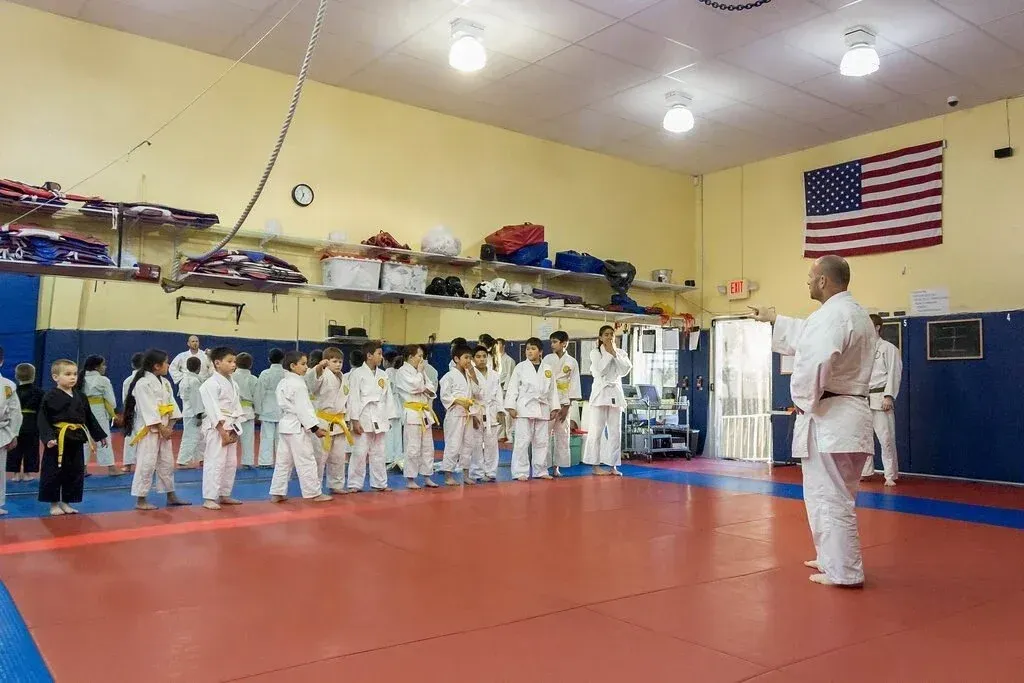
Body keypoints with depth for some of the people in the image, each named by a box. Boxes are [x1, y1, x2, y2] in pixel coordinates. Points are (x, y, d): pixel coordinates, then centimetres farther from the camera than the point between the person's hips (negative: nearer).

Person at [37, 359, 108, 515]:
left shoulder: (80, 397, 10)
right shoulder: (51, 397, -8)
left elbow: (89, 418, 17)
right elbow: (43, 419, -10)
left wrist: (99, 435, 18)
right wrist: (48, 437, -22)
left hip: (76, 440, 6)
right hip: (58, 440, -6)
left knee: (75, 473, 11)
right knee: (54, 473, 1)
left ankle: (65, 502, 24)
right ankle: (54, 504, 15)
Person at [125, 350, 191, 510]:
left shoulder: (164, 382, 11)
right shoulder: (143, 383, -15)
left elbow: (171, 405, 8)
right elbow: (148, 409, -19)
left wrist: (169, 427, -3)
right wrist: (161, 428, -17)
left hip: (164, 429, 9)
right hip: (147, 430, -8)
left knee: (167, 463, 14)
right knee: (146, 464, -5)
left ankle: (171, 496, 24)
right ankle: (141, 500, 5)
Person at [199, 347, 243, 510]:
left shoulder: (233, 384, 13)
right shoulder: (211, 384, -12)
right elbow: (213, 410, -17)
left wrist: (235, 429, 4)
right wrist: (222, 431, -19)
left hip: (231, 427, 9)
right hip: (216, 427, -9)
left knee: (231, 463, 13)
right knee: (215, 463, -9)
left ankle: (224, 495, 24)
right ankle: (209, 498, -2)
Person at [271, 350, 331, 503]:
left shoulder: (283, 382, 12)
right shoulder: (298, 384, -17)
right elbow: (303, 409, -20)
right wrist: (315, 427, -17)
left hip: (285, 424, 10)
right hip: (297, 427, -10)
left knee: (283, 460, 13)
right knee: (306, 461, -2)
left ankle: (277, 493, 16)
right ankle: (314, 493, 5)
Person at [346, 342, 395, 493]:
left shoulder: (383, 375, 10)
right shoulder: (357, 374, -7)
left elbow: (388, 397, 13)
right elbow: (353, 398, -10)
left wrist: (388, 419, 10)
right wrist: (355, 421, -13)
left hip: (379, 418, 6)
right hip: (363, 418, -5)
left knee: (378, 453, 13)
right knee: (360, 453, -3)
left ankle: (379, 483, 23)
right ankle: (354, 484, 8)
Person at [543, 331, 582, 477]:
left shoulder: (572, 362, 2)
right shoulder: (547, 359, 2)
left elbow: (573, 386, 2)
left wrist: (566, 407, -4)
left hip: (564, 403, 1)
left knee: (562, 435, 4)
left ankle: (557, 466, 13)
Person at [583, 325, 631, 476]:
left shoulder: (620, 352, 10)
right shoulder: (595, 353, 0)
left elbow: (625, 370, -5)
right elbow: (600, 370, -14)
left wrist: (615, 353, -9)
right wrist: (609, 353, -12)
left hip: (616, 393, 4)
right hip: (600, 392, -3)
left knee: (615, 431, 4)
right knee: (596, 431, -4)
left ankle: (613, 465, 10)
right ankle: (596, 465, 3)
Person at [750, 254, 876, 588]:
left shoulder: (833, 314, -18)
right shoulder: (853, 312, 17)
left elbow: (814, 364, -28)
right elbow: (808, 337, 31)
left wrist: (803, 400, -13)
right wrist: (774, 319, 37)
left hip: (830, 419, -11)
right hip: (845, 416, 11)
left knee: (831, 497, -2)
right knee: (826, 494, 21)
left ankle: (844, 571, 6)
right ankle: (832, 558, 32)